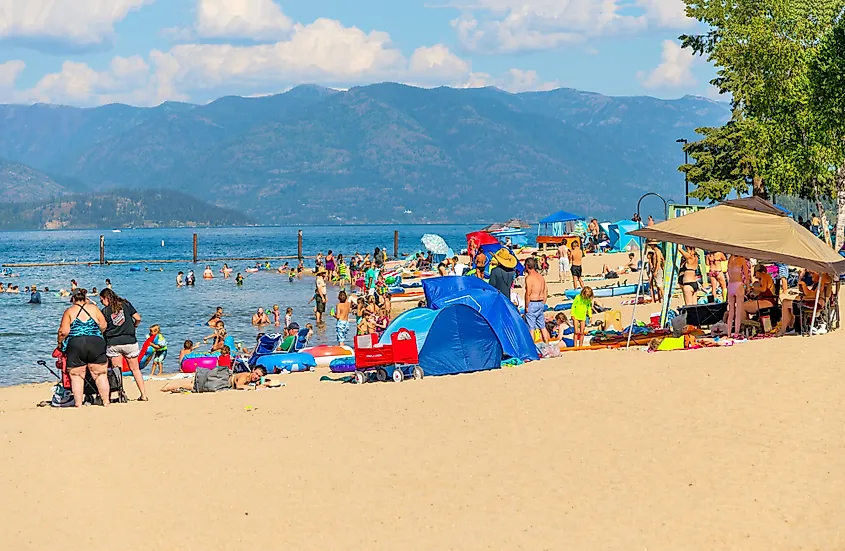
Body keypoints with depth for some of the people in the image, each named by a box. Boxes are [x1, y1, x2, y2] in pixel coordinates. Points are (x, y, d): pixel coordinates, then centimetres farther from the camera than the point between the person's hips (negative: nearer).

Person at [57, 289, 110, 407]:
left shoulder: (69, 312, 3)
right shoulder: (94, 309, 9)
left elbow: (64, 331, -5)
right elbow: (103, 326, 6)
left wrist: (59, 342, 13)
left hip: (75, 345, -2)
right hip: (96, 344, 2)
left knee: (76, 376, 5)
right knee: (101, 375, 9)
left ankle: (78, 403, 1)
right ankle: (106, 402, 11)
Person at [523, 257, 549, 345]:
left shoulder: (529, 277, -14)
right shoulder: (541, 277, 11)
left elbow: (528, 293, -19)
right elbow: (546, 291, 14)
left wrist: (526, 306, -13)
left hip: (532, 303, -8)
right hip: (541, 303, 8)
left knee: (531, 328, -3)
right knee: (542, 327, 13)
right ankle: (547, 345, 16)